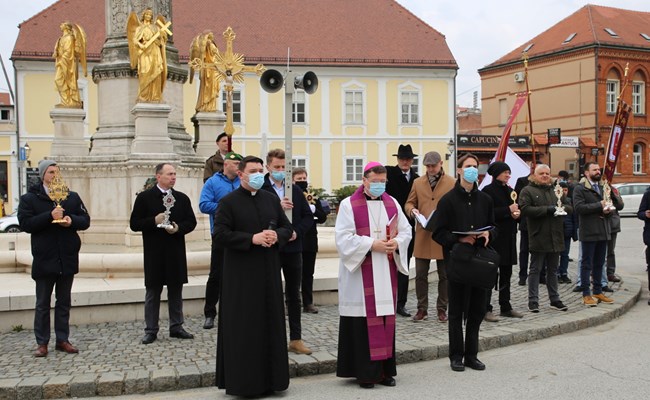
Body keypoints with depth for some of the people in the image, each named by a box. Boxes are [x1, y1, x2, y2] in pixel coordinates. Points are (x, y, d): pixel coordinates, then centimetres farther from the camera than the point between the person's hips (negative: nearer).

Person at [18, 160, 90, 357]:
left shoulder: (72, 197, 8)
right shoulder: (29, 198, -1)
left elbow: (85, 220, 7)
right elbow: (25, 223, -12)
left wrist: (71, 220, -13)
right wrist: (50, 216, -21)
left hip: (67, 259, 3)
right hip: (44, 259, -3)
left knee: (64, 302, 11)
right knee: (42, 304, 6)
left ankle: (62, 340, 20)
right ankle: (42, 343, 15)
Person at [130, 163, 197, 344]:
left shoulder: (182, 198, 7)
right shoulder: (144, 197, -3)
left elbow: (191, 222, 6)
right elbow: (134, 224, -5)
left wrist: (178, 228, -12)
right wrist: (154, 221, -18)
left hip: (176, 253, 3)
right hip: (154, 254, -3)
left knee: (176, 291, 11)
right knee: (152, 292, 5)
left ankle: (176, 327, 21)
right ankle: (150, 330, 14)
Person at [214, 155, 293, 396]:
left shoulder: (271, 199, 10)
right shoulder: (229, 202, -4)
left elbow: (288, 227, 14)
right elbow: (219, 234, -11)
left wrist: (277, 236, -9)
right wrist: (252, 238, -18)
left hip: (268, 271, 5)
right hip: (241, 274, -5)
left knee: (270, 322, 8)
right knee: (244, 326, -1)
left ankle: (269, 378, 19)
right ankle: (243, 380, 9)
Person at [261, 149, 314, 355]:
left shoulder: (295, 190, 8)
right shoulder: (261, 190, -7)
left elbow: (308, 216, 7)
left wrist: (297, 232, -8)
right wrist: (277, 206, -25)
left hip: (293, 249, 5)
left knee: (294, 295, 12)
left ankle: (296, 339, 21)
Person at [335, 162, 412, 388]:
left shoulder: (392, 203, 11)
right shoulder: (349, 205, -4)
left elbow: (406, 230, 11)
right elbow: (343, 238, -11)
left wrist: (397, 242, -10)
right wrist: (372, 244, -18)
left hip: (386, 273, 5)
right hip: (360, 273, -4)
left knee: (385, 317, 6)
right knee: (364, 320, -3)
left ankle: (385, 370, 14)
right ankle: (364, 371, 4)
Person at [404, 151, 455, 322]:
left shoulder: (452, 183, 2)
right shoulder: (417, 182, 10)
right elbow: (409, 203, 14)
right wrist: (412, 210, -8)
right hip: (422, 235, 2)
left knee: (444, 275, 6)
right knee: (420, 275, 5)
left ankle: (442, 309, 18)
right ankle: (422, 308, 15)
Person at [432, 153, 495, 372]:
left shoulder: (485, 199, 11)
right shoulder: (448, 200, -3)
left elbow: (494, 227, 19)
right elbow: (438, 233, -5)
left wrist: (488, 234, -4)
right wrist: (459, 239, -19)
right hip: (457, 261, -4)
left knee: (477, 309, 9)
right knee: (457, 311, 3)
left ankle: (471, 355, 20)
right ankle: (456, 356, 13)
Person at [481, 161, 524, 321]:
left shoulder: (509, 190, 16)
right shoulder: (488, 191, -8)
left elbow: (516, 210, 21)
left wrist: (517, 214, -1)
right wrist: (508, 210, -18)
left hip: (509, 237, 8)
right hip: (494, 237, -8)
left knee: (506, 273, 12)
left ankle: (505, 307, 21)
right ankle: (486, 309, -2)